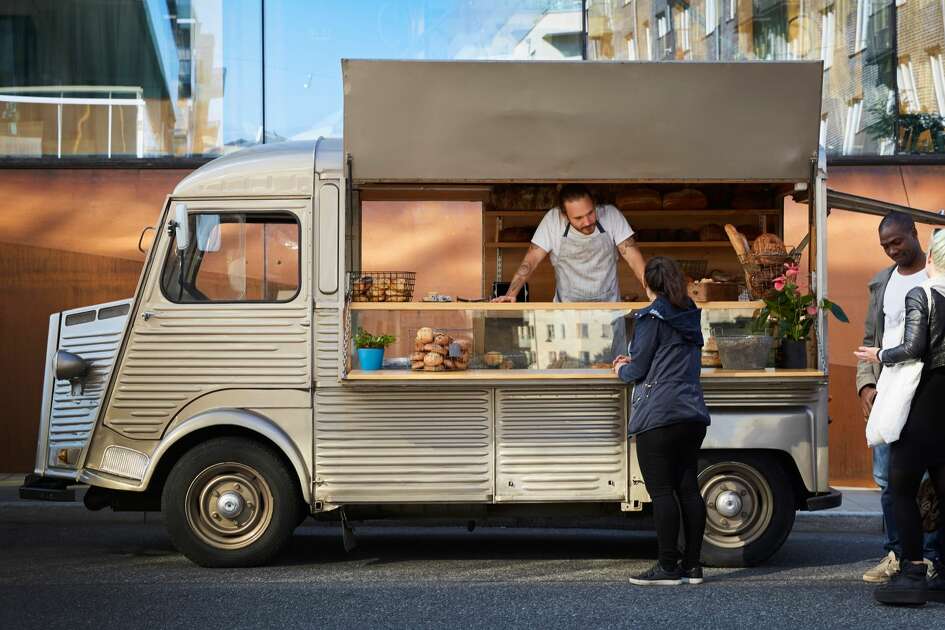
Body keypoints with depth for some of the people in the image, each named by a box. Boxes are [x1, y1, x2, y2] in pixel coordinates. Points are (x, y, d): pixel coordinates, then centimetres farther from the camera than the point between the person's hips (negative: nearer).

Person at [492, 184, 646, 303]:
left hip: (609, 307, 0)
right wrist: (510, 295, -17)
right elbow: (531, 259, -6)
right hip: (567, 310, 0)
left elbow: (632, 256, -7)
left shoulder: (611, 215, -7)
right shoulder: (553, 220, -8)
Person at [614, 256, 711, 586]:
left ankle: (668, 566, -6)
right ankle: (692, 565, 10)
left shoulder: (652, 318, -8)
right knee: (688, 488, 8)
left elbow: (638, 370, -8)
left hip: (658, 416, -8)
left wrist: (622, 369, 14)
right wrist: (634, 363, 27)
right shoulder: (691, 318, 15)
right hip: (693, 414, 8)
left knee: (661, 491, -5)